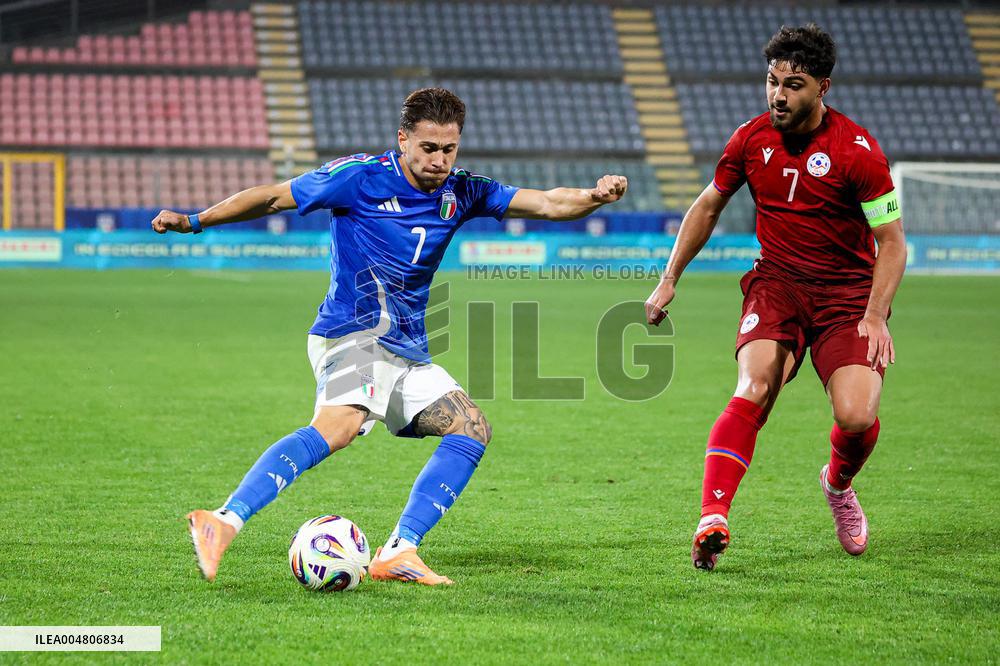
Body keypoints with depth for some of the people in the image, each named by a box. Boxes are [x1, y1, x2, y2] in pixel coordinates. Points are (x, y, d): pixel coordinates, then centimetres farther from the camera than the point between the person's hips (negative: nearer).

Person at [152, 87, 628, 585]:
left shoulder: (460, 193, 8)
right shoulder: (359, 177, -7)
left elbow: (546, 203, 4)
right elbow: (274, 197, 0)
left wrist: (594, 197, -17)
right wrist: (194, 221, -4)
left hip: (407, 348, 8)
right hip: (353, 333, -8)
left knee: (472, 428, -1)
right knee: (339, 425, -33)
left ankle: (398, 552, -5)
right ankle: (225, 522, -43)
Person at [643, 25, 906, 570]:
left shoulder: (857, 149, -12)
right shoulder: (751, 138, 0)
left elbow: (892, 240, -8)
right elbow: (708, 207, 17)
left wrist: (875, 317, -19)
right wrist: (669, 280, 15)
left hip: (847, 293, -2)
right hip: (776, 283, 2)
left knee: (857, 418, -18)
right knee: (754, 388, -26)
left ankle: (838, 485, 19)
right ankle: (712, 520, -33)